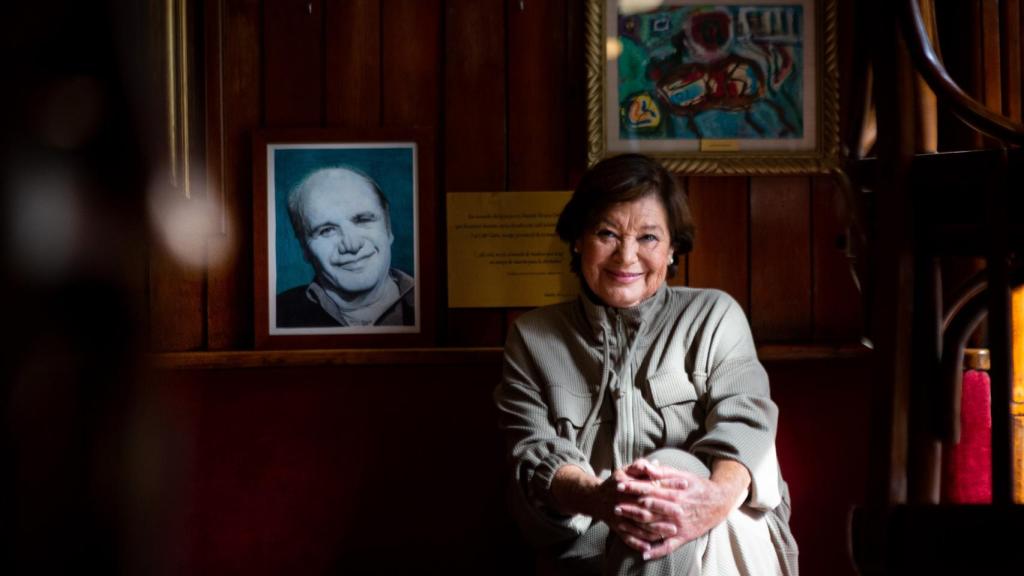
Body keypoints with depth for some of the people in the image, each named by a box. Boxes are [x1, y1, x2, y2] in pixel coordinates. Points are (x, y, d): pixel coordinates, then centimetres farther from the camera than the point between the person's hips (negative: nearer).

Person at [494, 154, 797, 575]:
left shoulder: (716, 316, 10)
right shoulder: (533, 338, 13)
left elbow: (743, 421, -6)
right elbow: (534, 451, -2)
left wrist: (719, 495, -32)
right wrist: (595, 498, -28)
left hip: (725, 541, 1)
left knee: (672, 466, -33)